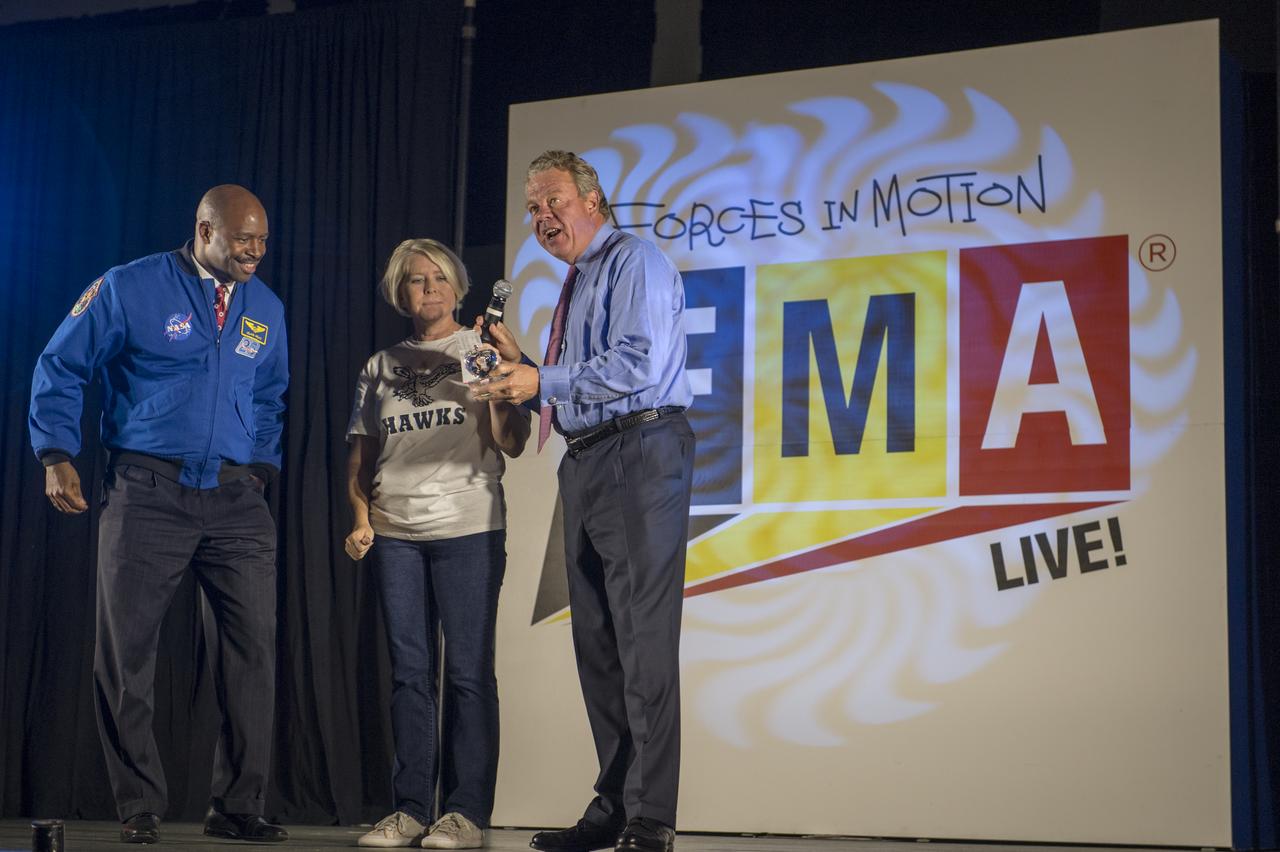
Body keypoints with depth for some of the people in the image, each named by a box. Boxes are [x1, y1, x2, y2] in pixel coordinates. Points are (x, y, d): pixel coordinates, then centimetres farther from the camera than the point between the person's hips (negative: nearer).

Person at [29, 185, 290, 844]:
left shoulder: (266, 309, 13)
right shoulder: (129, 290, -2)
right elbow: (59, 369, 3)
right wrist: (57, 456, -5)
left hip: (235, 500, 4)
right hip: (147, 493, -3)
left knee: (251, 648, -2)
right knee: (126, 653, -1)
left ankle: (238, 808, 8)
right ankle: (138, 808, 11)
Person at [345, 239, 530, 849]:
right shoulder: (379, 368, 16)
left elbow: (512, 444, -2)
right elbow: (360, 456, 18)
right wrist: (362, 519, 4)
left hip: (468, 529, -3)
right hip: (395, 534, 3)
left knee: (468, 671, -5)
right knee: (409, 672, 4)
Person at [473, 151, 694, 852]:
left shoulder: (634, 262, -4)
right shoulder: (575, 286, 24)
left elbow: (638, 364, -18)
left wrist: (545, 381, -16)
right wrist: (522, 370, 11)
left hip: (640, 453, -10)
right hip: (585, 464, 10)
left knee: (642, 639, -11)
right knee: (596, 641, 10)